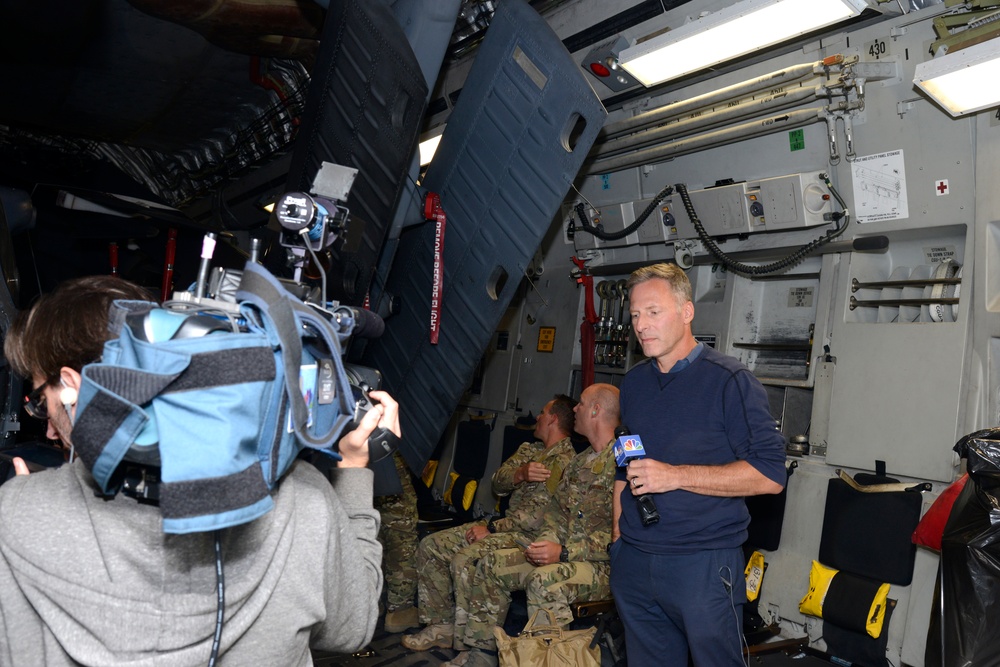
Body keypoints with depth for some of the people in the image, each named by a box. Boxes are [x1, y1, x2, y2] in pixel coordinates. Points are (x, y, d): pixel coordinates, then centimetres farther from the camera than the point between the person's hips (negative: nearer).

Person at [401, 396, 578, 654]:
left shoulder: (564, 461, -14)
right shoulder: (530, 449, 15)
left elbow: (538, 514, -21)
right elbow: (498, 483, 3)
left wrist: (491, 528, -18)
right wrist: (521, 473, -19)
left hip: (530, 536, -9)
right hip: (509, 525, 10)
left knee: (464, 560, -31)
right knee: (430, 546, 1)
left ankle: (469, 646, -18)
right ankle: (442, 626, 7)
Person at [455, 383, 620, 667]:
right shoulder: (580, 461, 15)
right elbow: (556, 507, 20)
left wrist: (564, 552, -24)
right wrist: (547, 541, -1)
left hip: (604, 564, -9)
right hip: (564, 555, 10)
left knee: (545, 579, -37)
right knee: (491, 564, 4)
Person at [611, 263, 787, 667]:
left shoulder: (729, 381, -10)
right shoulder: (633, 384, 10)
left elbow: (770, 475, -16)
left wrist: (676, 475, -20)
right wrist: (618, 535, 12)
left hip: (705, 562, -5)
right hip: (633, 562, 6)